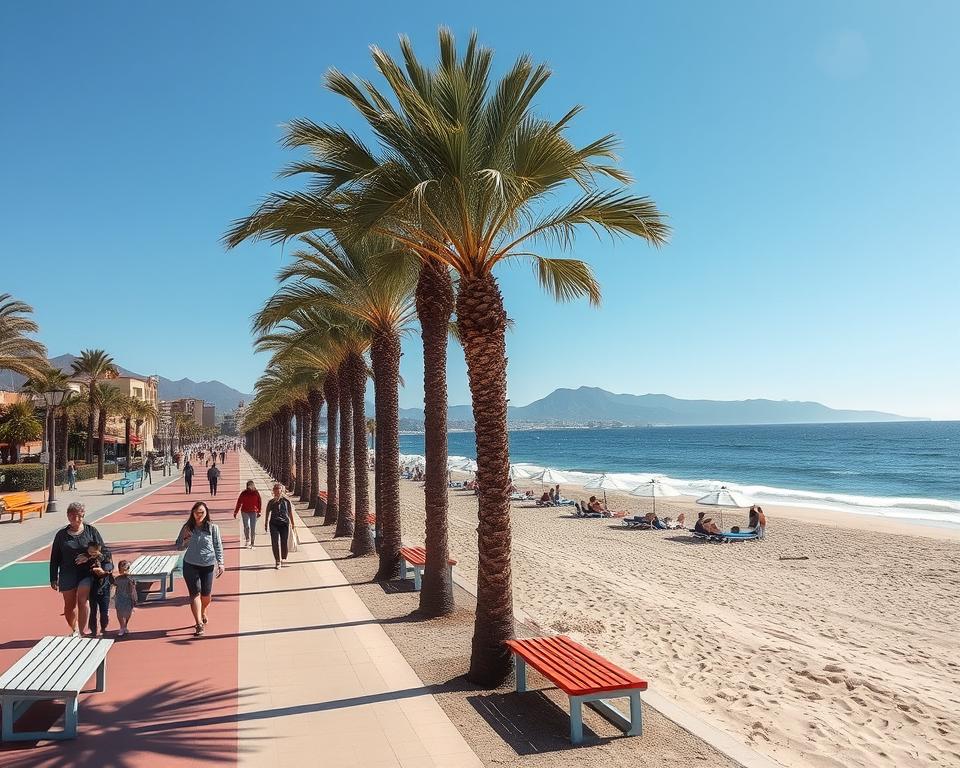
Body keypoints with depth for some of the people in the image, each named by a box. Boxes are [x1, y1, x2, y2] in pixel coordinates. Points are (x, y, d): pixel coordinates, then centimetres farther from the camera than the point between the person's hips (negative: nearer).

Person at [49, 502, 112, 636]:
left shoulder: (91, 531, 4)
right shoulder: (61, 535, 7)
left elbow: (105, 552, 5)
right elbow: (54, 559, 12)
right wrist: (53, 579, 8)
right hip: (68, 573, 2)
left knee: (82, 599, -19)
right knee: (69, 606, 6)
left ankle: (81, 631, -14)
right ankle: (74, 630, 30)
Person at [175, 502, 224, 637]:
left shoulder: (213, 527, -3)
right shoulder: (187, 528, 0)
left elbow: (218, 546, 0)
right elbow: (178, 546, 7)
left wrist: (220, 563, -5)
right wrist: (185, 539, -14)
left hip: (208, 565, 0)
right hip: (190, 565, 0)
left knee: (206, 594, 10)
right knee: (195, 593, -7)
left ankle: (203, 613, 41)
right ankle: (199, 624, -6)